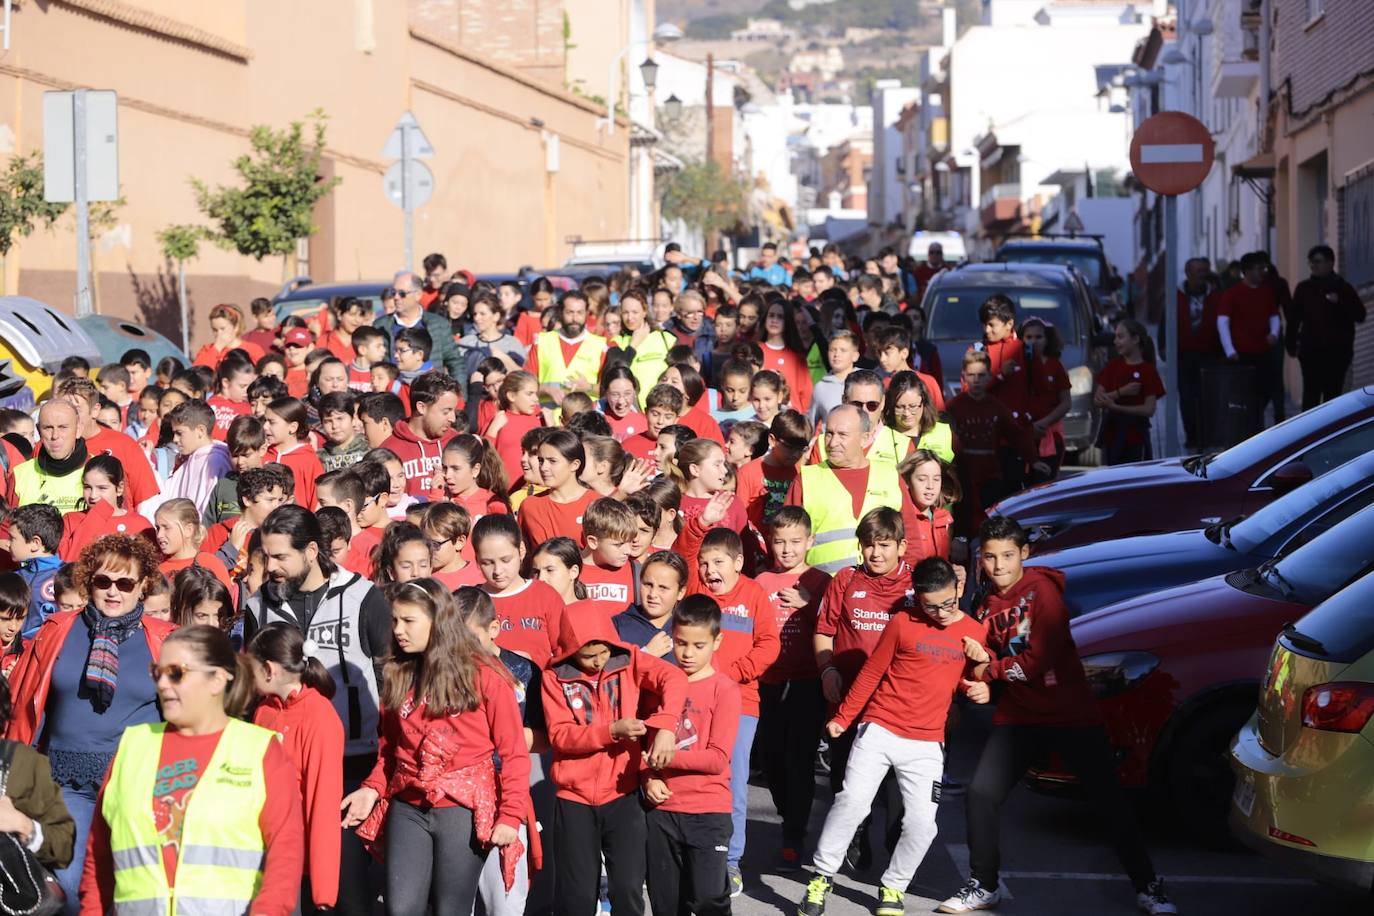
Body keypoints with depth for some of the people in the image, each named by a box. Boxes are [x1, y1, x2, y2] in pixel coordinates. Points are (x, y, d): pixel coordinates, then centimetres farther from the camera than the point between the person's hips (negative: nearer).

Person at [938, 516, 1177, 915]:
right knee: (981, 795, -6)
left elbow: (1040, 657, -19)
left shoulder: (1042, 588, -13)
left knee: (1110, 801, -2)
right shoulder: (986, 605, 8)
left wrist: (989, 670, -9)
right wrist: (982, 655, -12)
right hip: (1018, 716, 5)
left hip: (1071, 715, -5)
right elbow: (990, 658, 10)